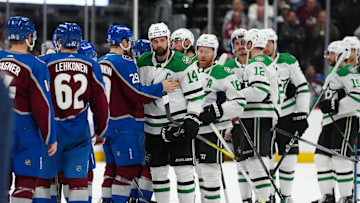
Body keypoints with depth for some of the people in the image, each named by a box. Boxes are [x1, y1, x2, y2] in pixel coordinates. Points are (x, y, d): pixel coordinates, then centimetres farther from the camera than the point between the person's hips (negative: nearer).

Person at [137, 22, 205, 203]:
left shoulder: (182, 63, -10)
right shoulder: (142, 63, 3)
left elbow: (196, 94, -8)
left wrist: (192, 118, -15)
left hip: (178, 125, -4)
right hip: (153, 126, 4)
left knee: (183, 169, -8)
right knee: (157, 169, 8)